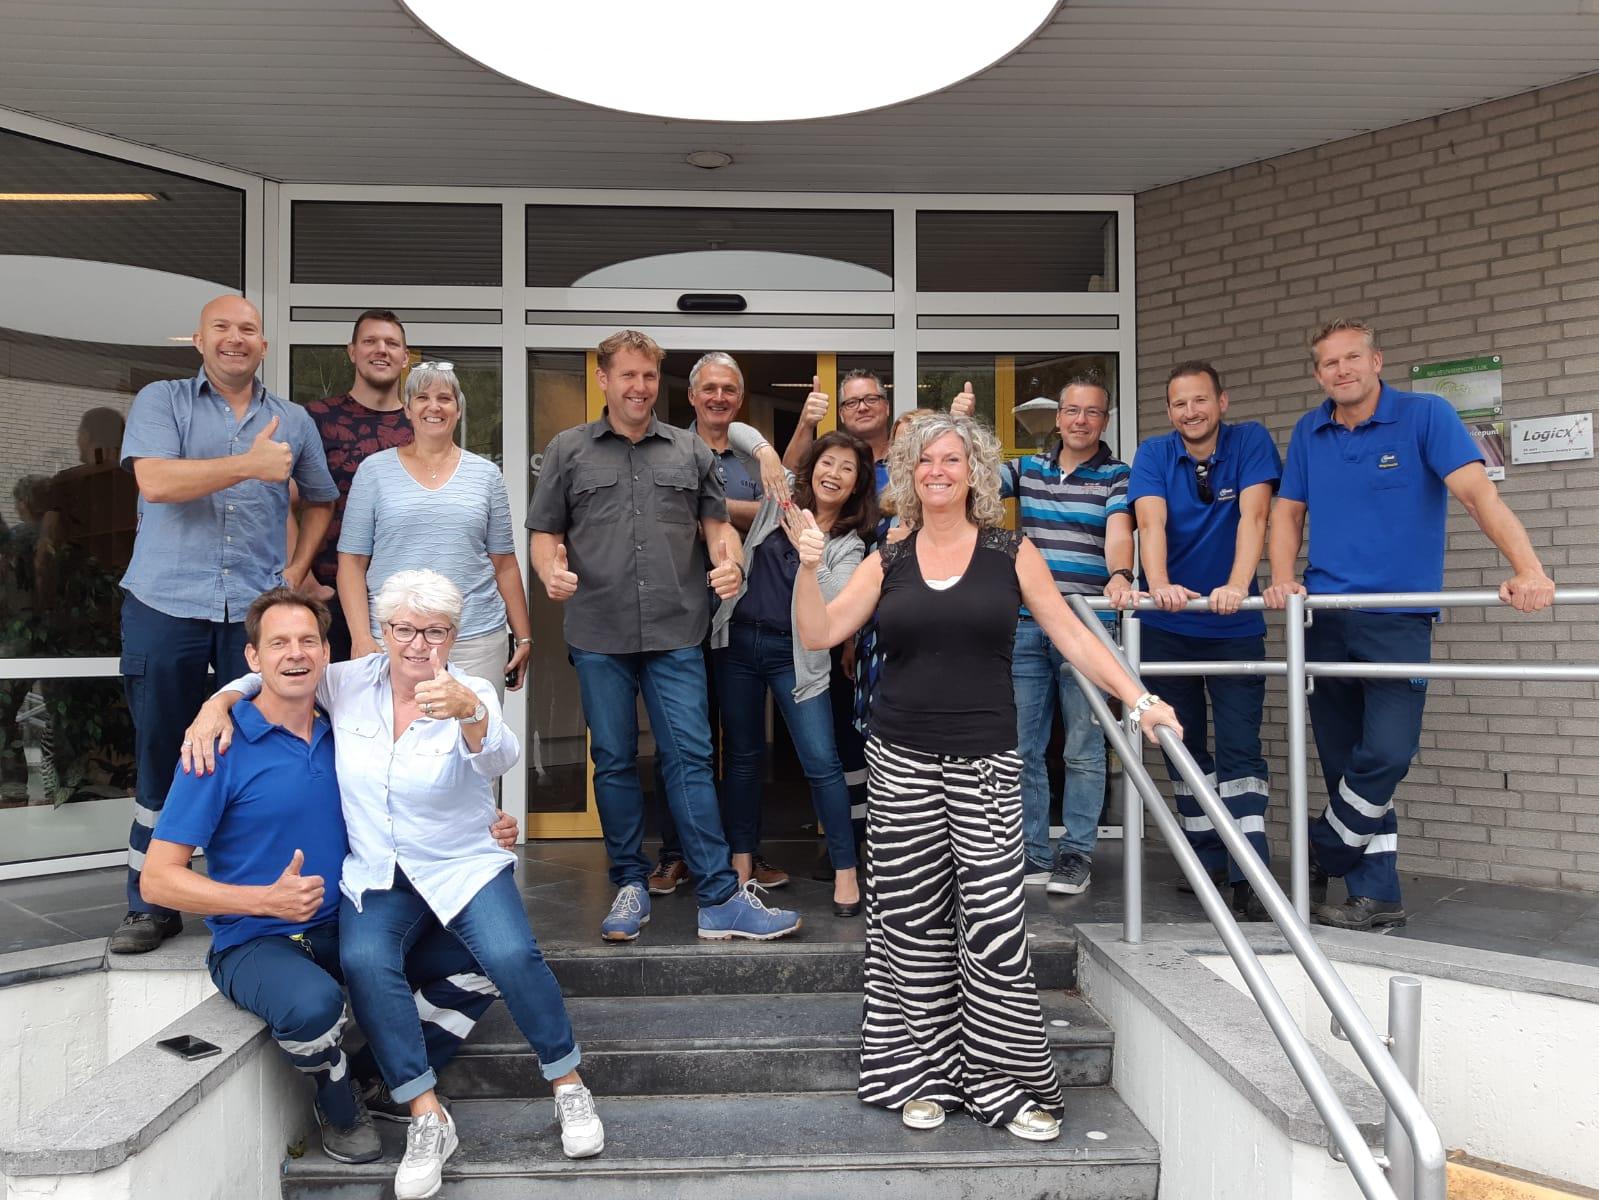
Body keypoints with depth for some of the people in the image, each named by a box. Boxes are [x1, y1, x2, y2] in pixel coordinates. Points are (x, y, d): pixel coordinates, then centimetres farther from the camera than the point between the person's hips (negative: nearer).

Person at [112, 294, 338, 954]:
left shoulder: (293, 421, 12)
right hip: (165, 608, -2)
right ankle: (150, 906, 20)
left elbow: (319, 499, 24)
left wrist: (299, 567, 11)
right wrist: (250, 465, -15)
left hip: (256, 611, 2)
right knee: (161, 757, 7)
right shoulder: (161, 401, 3)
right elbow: (155, 481, -14)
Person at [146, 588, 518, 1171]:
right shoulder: (221, 748, -12)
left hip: (347, 927, 5)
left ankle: (374, 1079, 14)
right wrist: (267, 900, -24)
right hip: (257, 942, -5)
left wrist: (482, 834, -3)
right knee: (313, 1004, -37)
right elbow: (158, 880, -12)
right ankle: (338, 1104, -1)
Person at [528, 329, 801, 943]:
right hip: (599, 636, 0)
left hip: (676, 633, 0)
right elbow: (546, 532, 9)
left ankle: (720, 899, 1)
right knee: (614, 760, 8)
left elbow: (715, 522, 13)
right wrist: (551, 570, -12)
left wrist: (730, 559, -8)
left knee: (690, 757, -2)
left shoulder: (690, 450, 12)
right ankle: (630, 886, 22)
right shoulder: (568, 449, 9)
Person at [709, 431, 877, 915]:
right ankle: (742, 857, 26)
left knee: (821, 761, -9)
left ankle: (845, 869, 2)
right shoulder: (779, 502, 5)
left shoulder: (849, 545, -1)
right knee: (743, 753, 12)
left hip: (795, 654, -2)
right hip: (739, 641, 3)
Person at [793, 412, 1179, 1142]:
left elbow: (1070, 636, 2)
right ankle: (923, 1074, 20)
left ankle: (1008, 1081, 10)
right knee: (912, 924, 6)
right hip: (901, 763, 2)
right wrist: (808, 567, -13)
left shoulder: (1011, 553, 4)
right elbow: (818, 634, 1)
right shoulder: (888, 563, 8)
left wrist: (1138, 700, -6)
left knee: (994, 925, -5)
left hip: (985, 763, -2)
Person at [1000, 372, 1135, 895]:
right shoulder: (1027, 469, 13)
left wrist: (1119, 576, -35)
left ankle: (1077, 853, 14)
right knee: (1022, 745, 6)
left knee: (1083, 748, 3)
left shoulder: (1117, 475, 2)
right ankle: (1031, 851, 17)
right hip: (1026, 624, 4)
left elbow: (1118, 530, -17)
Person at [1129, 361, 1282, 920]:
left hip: (1234, 626, -2)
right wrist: (1159, 585, -38)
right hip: (1167, 627, 2)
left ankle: (1249, 877, -7)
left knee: (1240, 749, -7)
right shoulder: (1154, 454, -3)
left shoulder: (1250, 441, -5)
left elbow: (1253, 516, -19)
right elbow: (1152, 523, -19)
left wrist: (1236, 586, -35)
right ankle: (1207, 858, 23)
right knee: (1183, 747, 10)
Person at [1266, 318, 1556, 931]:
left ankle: (1321, 858, 7)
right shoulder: (1309, 433, 10)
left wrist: (1528, 570, -27)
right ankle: (1375, 895, 15)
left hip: (1398, 618, -4)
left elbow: (1477, 492, -14)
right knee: (1344, 763, 5)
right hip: (1325, 618, 4)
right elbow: (1287, 513, 14)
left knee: (1387, 752, -15)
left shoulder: (1425, 415, -3)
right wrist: (1283, 581, -5)